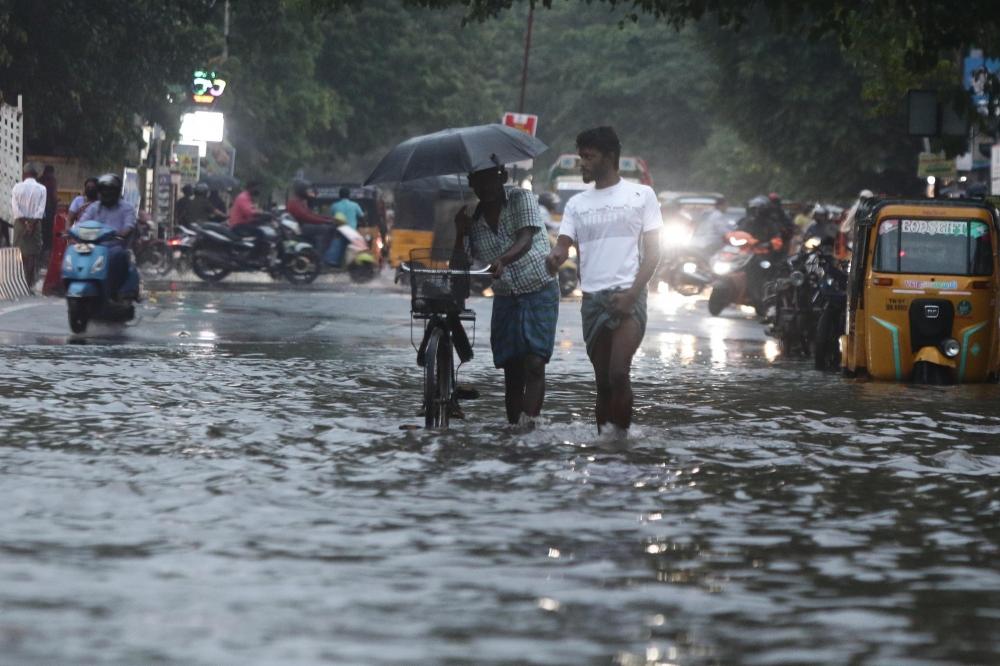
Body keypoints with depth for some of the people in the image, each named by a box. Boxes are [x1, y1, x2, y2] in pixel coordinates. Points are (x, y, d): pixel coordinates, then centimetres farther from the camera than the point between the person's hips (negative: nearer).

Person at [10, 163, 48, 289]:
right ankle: (30, 284, -2)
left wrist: (24, 222, -9)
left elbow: (14, 207, -8)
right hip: (35, 223, 0)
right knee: (33, 254, 2)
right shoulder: (41, 189, -1)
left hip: (20, 222, 0)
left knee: (19, 254, 5)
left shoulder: (17, 187, -1)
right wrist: (32, 224, -9)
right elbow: (41, 209, -8)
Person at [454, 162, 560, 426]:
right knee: (512, 371, 2)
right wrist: (460, 234, -13)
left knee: (534, 364, -17)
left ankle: (527, 421, -27)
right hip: (505, 297, 5)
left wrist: (502, 260, -42)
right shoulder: (474, 219, 5)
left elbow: (526, 239, -24)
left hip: (539, 293, -5)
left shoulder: (521, 199, -7)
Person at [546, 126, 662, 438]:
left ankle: (621, 433, -19)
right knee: (602, 380, 6)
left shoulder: (640, 195, 5)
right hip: (592, 298, 4)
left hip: (627, 296, -4)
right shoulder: (577, 204, 15)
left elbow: (652, 252, 1)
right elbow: (563, 246, 5)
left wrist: (631, 294, -12)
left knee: (618, 372, -21)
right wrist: (554, 259, -21)